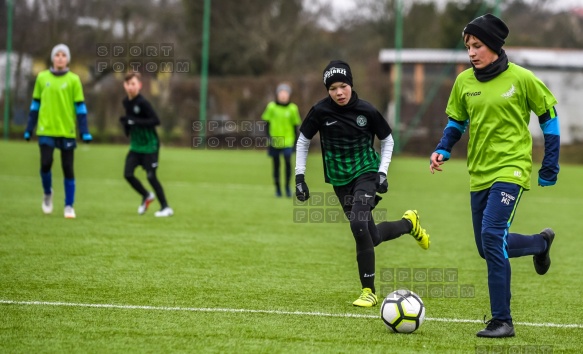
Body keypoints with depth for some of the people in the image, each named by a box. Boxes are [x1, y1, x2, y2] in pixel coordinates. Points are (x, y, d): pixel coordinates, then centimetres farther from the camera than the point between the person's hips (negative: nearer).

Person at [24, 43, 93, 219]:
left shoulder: (73, 79, 0)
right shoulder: (42, 77, 5)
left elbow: (80, 107, 0)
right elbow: (35, 104, 11)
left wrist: (84, 132, -6)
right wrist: (29, 129, 9)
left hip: (67, 131, -1)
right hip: (46, 130, 1)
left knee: (68, 169, 2)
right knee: (45, 164, -11)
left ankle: (69, 206, 13)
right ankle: (48, 193, 18)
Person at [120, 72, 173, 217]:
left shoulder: (142, 103, -19)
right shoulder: (126, 102, 3)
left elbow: (156, 120, -23)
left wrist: (135, 122, -27)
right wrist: (126, 123, -2)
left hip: (150, 145, -7)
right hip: (135, 145, 7)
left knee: (151, 176, -5)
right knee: (128, 174, -2)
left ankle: (166, 207, 9)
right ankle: (146, 196, 23)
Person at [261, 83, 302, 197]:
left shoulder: (292, 108, 1)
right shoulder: (271, 107, 0)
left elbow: (295, 125, 7)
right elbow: (267, 123, 7)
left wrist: (295, 141, 6)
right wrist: (268, 137, 0)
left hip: (287, 141, -1)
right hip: (274, 141, 1)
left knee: (288, 162, -14)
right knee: (276, 165, 6)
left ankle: (287, 186, 3)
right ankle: (277, 188, 18)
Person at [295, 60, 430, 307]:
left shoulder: (366, 111, -12)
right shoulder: (320, 111, -11)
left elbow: (387, 140, 4)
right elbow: (303, 142, 3)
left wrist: (382, 172, -6)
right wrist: (299, 177, -2)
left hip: (366, 173, -3)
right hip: (340, 180, 3)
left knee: (359, 226, -25)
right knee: (372, 237, 6)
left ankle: (369, 291, -13)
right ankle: (409, 223, 39)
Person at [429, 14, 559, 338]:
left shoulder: (521, 79, -8)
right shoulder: (464, 82, 4)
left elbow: (549, 115, 2)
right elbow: (456, 122, 16)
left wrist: (550, 166, 1)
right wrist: (443, 150, -3)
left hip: (511, 169, -6)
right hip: (480, 174, 6)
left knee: (492, 236, -22)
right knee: (488, 248, 10)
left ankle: (502, 321, -14)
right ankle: (541, 242, 42)